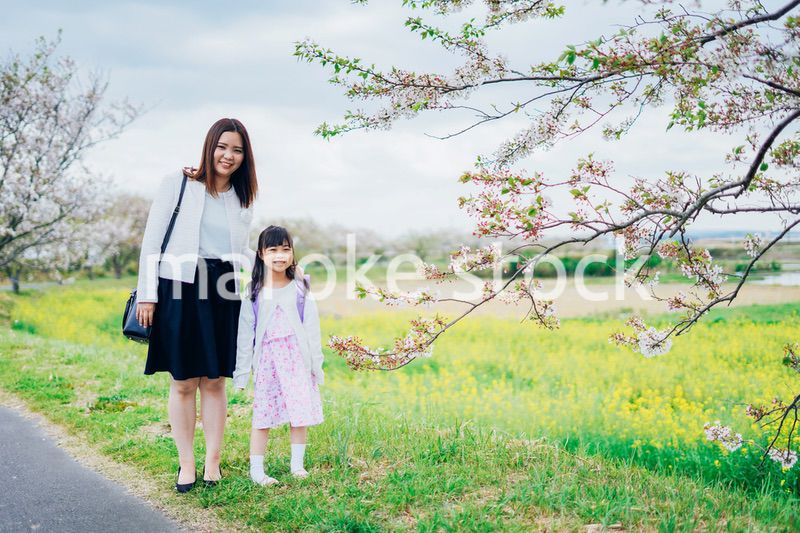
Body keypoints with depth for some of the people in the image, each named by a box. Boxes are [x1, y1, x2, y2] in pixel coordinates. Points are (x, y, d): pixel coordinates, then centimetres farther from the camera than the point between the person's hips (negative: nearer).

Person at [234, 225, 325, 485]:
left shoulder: (300, 288, 4)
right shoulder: (254, 292, 2)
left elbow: (312, 328, 5)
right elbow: (245, 334, 2)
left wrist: (316, 364, 2)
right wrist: (242, 371, -1)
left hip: (297, 356, 1)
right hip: (266, 358, -1)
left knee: (301, 410, 2)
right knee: (262, 412, 2)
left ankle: (297, 463, 16)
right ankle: (256, 469, 9)